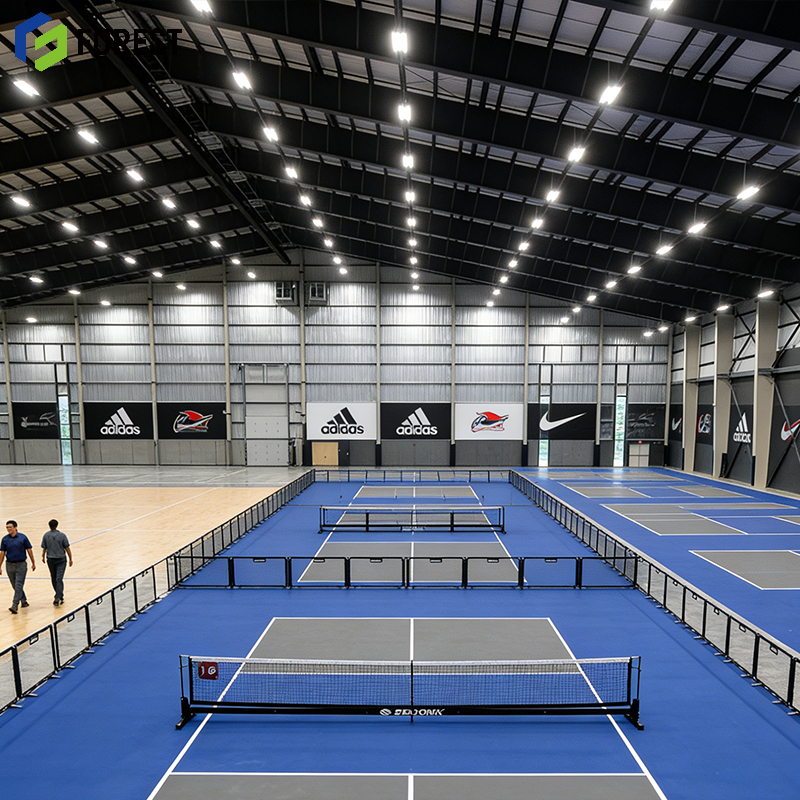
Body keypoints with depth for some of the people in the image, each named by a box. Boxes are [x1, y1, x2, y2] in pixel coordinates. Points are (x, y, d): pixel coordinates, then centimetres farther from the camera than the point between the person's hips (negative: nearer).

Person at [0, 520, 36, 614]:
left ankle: (14, 606, -9)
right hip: (9, 565, 3)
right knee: (16, 586, 12)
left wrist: (33, 563, 2)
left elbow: (29, 550, 0)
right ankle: (24, 601, 28)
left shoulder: (23, 537, -5)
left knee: (18, 586, -8)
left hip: (21, 565, -3)